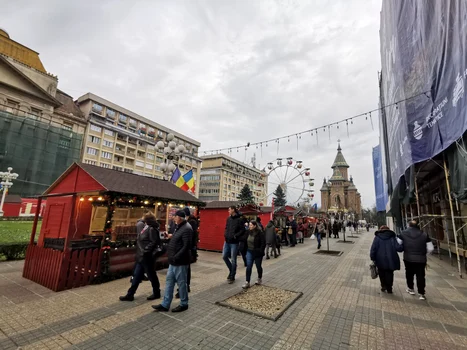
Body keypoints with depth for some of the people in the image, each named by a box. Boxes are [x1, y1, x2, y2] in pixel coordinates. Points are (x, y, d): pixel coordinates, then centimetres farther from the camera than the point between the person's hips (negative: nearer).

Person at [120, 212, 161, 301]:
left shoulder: (152, 229, -20)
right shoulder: (145, 226, 6)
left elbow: (154, 242, -24)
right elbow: (138, 224, 27)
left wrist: (145, 250, -21)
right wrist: (142, 220, 12)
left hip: (146, 257, -9)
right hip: (141, 256, 9)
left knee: (151, 275, 7)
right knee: (136, 276, 17)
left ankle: (156, 293, 25)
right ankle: (130, 294, 29)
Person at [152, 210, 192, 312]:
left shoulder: (186, 229, -21)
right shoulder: (179, 227, 12)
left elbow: (186, 247, -26)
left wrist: (176, 257, -23)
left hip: (180, 262, -10)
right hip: (173, 261, 10)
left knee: (181, 283, 6)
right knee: (169, 282, 16)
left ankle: (184, 304, 24)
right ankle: (165, 305, 28)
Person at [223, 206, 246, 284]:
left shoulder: (239, 219, -10)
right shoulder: (228, 219, 9)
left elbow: (242, 230, -11)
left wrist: (235, 236, -19)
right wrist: (225, 234, 1)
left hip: (234, 242, -6)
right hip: (227, 241, 6)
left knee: (233, 259, 2)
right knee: (224, 256, 9)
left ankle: (232, 277, 17)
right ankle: (231, 270, 32)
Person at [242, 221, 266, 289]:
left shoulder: (260, 233, -17)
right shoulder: (249, 232, 0)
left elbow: (263, 243, -17)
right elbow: (247, 241, 11)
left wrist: (260, 251, -19)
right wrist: (247, 249, 7)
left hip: (257, 253, -4)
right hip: (249, 252, 5)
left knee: (258, 266, 14)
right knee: (248, 267, -2)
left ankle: (260, 278, 38)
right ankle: (247, 282, 3)